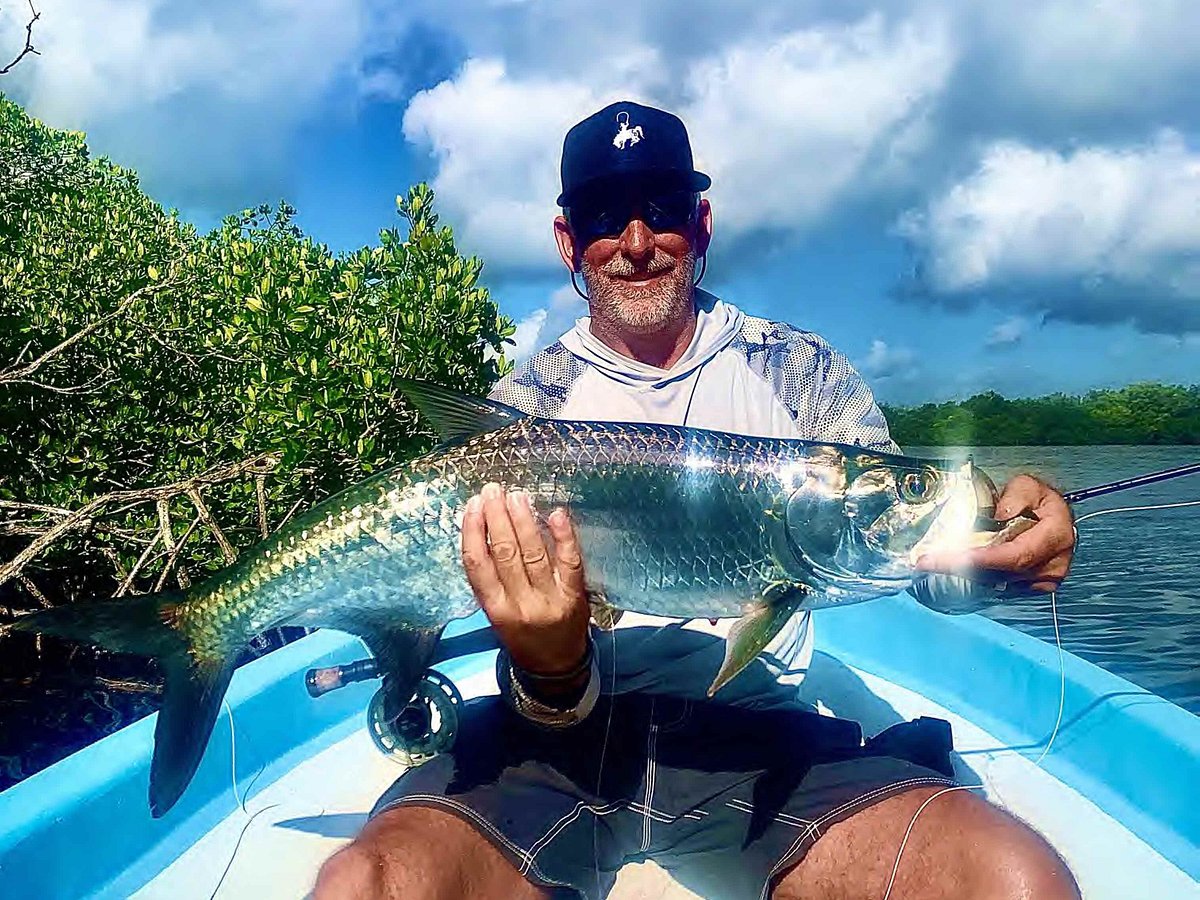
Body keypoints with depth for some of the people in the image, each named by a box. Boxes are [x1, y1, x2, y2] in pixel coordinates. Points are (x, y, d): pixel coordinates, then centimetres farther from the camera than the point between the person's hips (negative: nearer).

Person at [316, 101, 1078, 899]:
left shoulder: (804, 371, 9)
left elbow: (908, 538, 2)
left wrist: (986, 543, -22)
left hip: (754, 728, 2)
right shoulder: (526, 403, 4)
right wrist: (549, 667, -28)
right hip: (563, 733, -1)